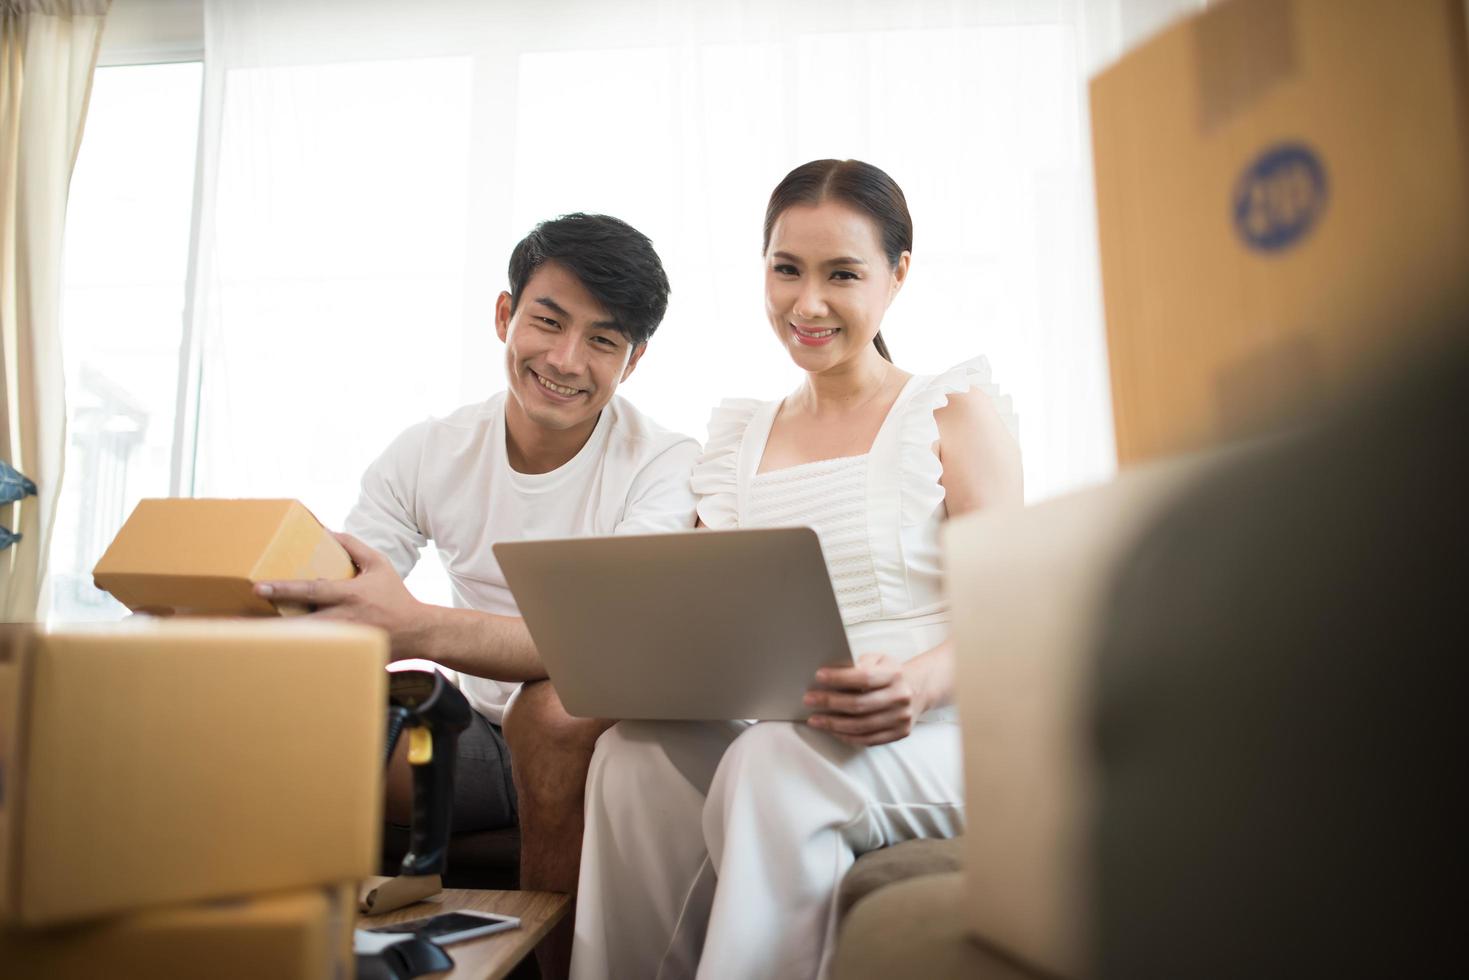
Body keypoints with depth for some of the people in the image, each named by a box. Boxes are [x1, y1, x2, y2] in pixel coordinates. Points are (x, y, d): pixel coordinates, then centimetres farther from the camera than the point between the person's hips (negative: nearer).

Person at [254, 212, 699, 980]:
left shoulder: (665, 468, -14)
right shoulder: (429, 455, -1)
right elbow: (333, 614, -5)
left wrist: (420, 629, -48)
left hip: (598, 731, -3)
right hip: (476, 727, 3)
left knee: (555, 706, -36)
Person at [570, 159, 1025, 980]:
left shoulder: (954, 410, 4)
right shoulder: (741, 437, 17)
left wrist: (922, 683, -27)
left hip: (937, 740, -3)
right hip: (782, 740, 4)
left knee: (775, 761, -34)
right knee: (633, 751, -26)